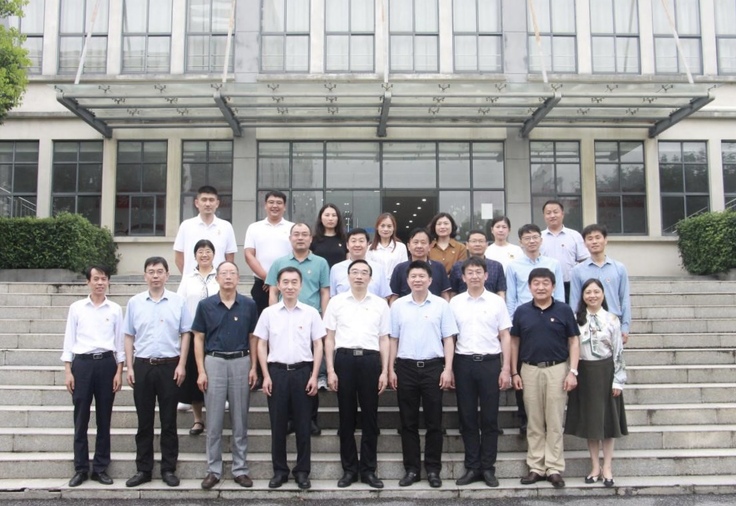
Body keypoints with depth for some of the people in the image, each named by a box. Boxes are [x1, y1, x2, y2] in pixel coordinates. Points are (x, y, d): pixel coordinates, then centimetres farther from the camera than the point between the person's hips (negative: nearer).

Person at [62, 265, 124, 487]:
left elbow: (119, 342, 6)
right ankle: (81, 468, 12)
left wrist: (119, 372, 0)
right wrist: (68, 371, -1)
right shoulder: (76, 308, 4)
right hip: (82, 363, 0)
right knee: (81, 419, 3)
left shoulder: (115, 309, 5)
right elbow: (69, 340, 5)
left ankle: (100, 468, 15)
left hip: (106, 363, 0)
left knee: (104, 418, 6)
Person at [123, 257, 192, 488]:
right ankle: (143, 469, 18)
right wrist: (130, 367, 1)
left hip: (169, 365, -1)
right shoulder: (134, 302, 5)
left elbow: (185, 334, 2)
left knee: (169, 421, 6)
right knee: (144, 421, 8)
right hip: (143, 365, 1)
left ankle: (169, 469, 15)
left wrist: (181, 365, -5)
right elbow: (129, 336, 7)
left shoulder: (178, 301, 1)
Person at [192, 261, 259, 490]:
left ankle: (240, 469, 16)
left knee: (240, 420, 7)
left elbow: (253, 338, 7)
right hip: (214, 362, 0)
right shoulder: (205, 305, 1)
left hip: (241, 362, 1)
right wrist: (201, 371, -3)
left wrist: (253, 367, -1)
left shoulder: (249, 305, 3)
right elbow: (199, 339, 4)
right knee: (214, 421, 4)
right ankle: (213, 470, 13)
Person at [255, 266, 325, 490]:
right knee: (278, 424, 6)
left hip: (302, 371, 0)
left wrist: (314, 376, -4)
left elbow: (318, 346, 3)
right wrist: (266, 376, -2)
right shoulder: (269, 313, 4)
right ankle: (279, 470, 17)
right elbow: (262, 345, 6)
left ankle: (302, 471, 15)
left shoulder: (311, 313, 2)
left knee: (302, 424, 5)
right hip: (277, 371, 1)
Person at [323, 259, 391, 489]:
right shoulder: (336, 302, 7)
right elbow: (329, 339, 6)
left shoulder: (380, 304, 9)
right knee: (346, 416, 5)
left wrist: (385, 371, 2)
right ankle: (349, 469, 16)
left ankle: (368, 469, 14)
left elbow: (384, 340, 10)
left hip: (370, 360, 1)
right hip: (344, 359, 0)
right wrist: (330, 370, -2)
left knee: (370, 416, 4)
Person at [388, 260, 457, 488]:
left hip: (433, 366, -1)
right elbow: (393, 339, 9)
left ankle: (433, 469, 14)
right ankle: (411, 469, 15)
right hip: (405, 367, 1)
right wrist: (391, 369, 4)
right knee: (408, 422, 7)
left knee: (434, 421, 4)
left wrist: (447, 369, -5)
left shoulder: (441, 305, 1)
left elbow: (448, 339, 2)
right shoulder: (398, 305, 5)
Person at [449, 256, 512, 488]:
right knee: (467, 417, 6)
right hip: (464, 362, 1)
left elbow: (505, 336, 4)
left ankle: (487, 468, 15)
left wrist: (506, 368, -3)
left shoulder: (497, 301, 3)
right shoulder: (455, 302, 5)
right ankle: (472, 467, 16)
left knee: (490, 418, 4)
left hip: (490, 362, -1)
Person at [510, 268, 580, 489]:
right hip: (530, 370, 2)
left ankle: (554, 468, 10)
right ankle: (536, 467, 15)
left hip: (557, 369, -2)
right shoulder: (521, 311, 3)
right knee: (534, 422, 8)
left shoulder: (563, 310, -1)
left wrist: (573, 371, -7)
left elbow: (573, 341, 1)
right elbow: (514, 342, 8)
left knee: (555, 421, 3)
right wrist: (514, 372, 4)